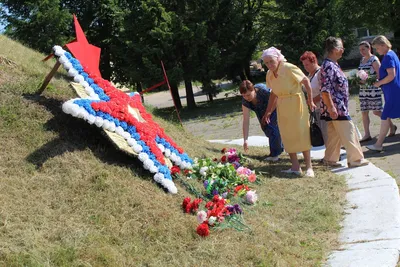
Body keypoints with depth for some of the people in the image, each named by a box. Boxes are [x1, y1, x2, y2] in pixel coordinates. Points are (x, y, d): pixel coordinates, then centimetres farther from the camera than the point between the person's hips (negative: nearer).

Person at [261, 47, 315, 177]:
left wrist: (310, 100, -10)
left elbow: (306, 81, -11)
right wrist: (269, 111, 13)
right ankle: (295, 167, 14)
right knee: (287, 136, 6)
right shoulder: (269, 74, 3)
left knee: (301, 134, -4)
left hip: (296, 104, -6)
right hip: (282, 108, 6)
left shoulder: (289, 68, -16)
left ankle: (309, 167, 2)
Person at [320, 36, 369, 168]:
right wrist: (331, 108, -24)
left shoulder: (333, 64, 13)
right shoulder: (328, 66, -18)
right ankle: (356, 159, 4)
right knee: (348, 132, -3)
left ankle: (330, 158, 21)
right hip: (336, 107, -10)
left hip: (339, 107, 10)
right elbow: (325, 90, -23)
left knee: (335, 134, 14)